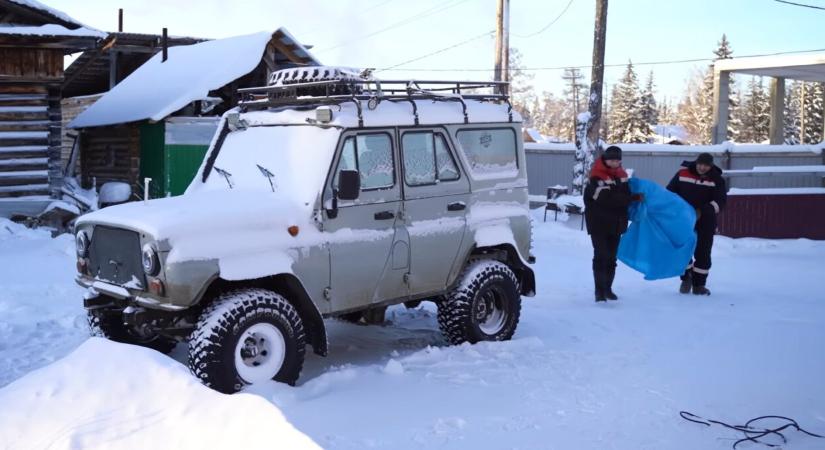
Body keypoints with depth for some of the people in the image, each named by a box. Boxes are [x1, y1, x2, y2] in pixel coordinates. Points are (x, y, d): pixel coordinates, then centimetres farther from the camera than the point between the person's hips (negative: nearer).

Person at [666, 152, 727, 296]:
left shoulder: (716, 179, -5)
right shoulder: (683, 173, -2)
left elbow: (720, 201, -15)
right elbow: (670, 191, 7)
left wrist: (703, 212, -28)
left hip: (705, 222, -1)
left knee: (703, 253, 1)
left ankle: (699, 284, 12)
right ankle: (686, 278, 23)